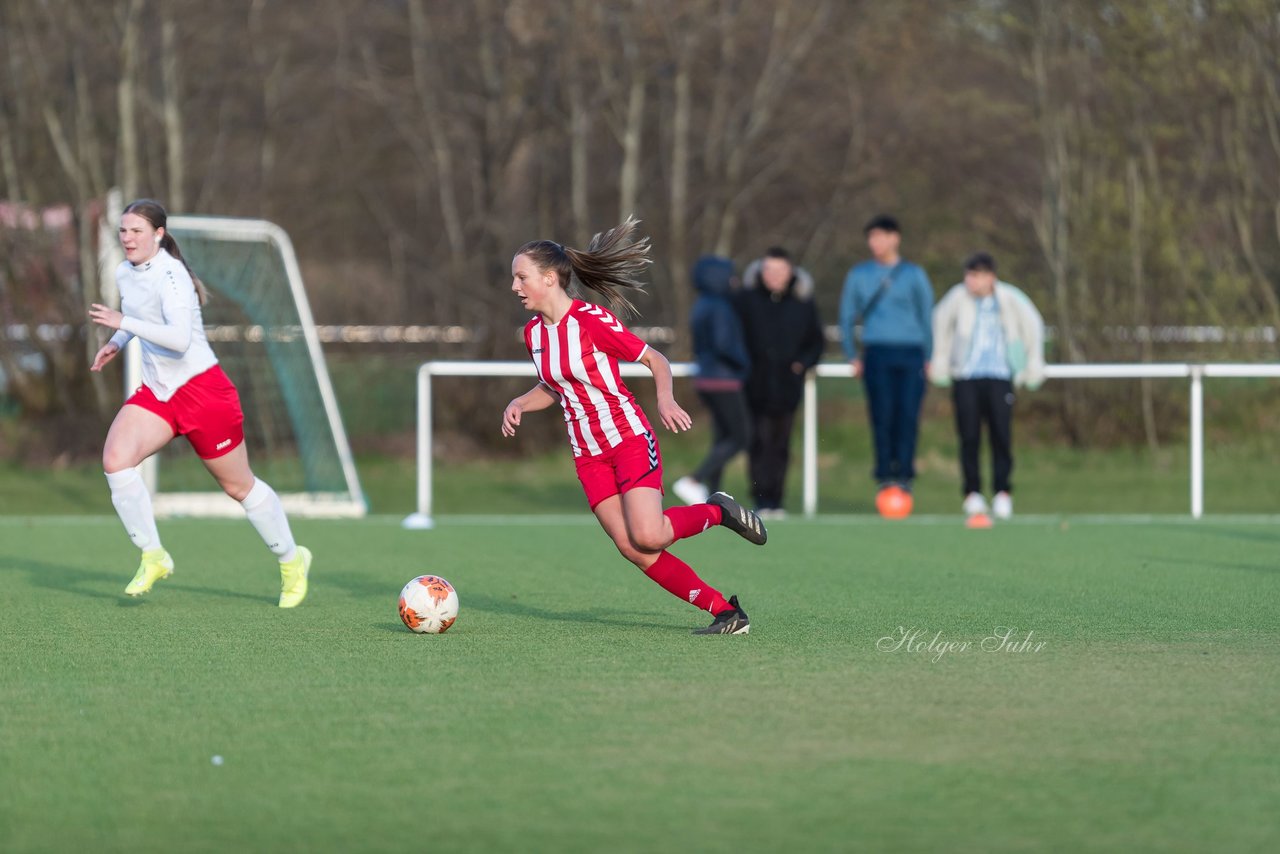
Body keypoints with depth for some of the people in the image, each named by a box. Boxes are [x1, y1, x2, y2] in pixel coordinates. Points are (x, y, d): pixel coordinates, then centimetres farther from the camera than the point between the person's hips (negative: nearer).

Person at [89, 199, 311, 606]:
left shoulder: (170, 275, -21)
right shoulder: (125, 272, 4)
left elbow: (180, 337, -34)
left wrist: (123, 323, -36)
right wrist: (117, 343, 13)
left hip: (201, 390, -7)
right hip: (155, 391, 7)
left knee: (240, 486, 6)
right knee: (115, 459, -18)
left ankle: (291, 561, 28)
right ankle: (153, 557, -6)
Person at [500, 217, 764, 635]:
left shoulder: (592, 320, -15)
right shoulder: (534, 332, 6)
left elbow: (655, 359, -8)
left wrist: (665, 399, -25)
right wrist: (519, 404, 2)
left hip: (630, 440, -6)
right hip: (588, 455, 6)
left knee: (648, 537, -22)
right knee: (633, 549, -7)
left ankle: (718, 511, 8)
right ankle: (726, 611, 0)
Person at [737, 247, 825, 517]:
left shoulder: (802, 304, 4)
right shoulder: (747, 300, 0)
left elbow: (816, 341, 14)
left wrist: (803, 363, -2)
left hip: (787, 386, 2)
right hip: (757, 385, -2)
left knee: (781, 445, 6)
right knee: (760, 442, -9)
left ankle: (776, 501, 11)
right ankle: (762, 501, -9)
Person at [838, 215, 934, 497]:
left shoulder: (914, 275, 10)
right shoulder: (859, 275, 12)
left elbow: (927, 316, 13)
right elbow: (847, 317, 16)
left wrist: (928, 357, 6)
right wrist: (853, 355, 6)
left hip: (911, 354, 0)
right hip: (876, 353, 0)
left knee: (908, 414, -9)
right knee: (882, 414, -8)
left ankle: (904, 473, -4)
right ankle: (885, 473, -5)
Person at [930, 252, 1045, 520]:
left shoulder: (1010, 298, -3)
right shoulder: (959, 296, -3)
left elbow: (1033, 326, 12)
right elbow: (941, 321, 15)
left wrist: (1034, 364, 13)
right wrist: (940, 361, 18)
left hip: (999, 377, 0)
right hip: (965, 377, 0)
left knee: (1002, 435, -8)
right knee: (969, 437, -5)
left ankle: (1002, 492, 1)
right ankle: (972, 493, 5)